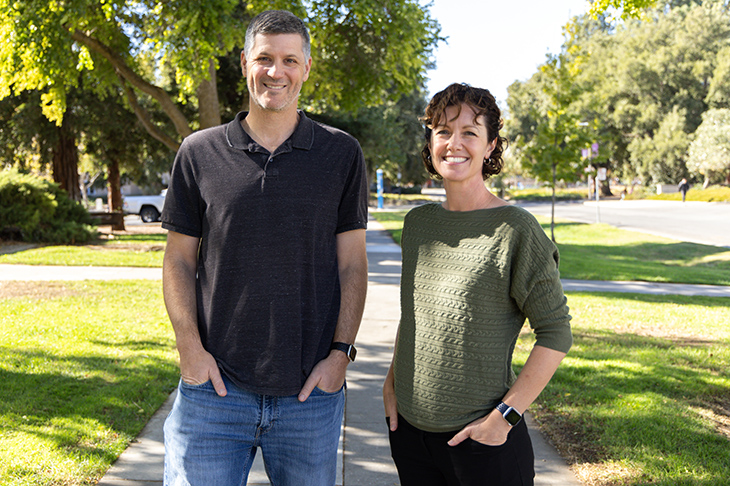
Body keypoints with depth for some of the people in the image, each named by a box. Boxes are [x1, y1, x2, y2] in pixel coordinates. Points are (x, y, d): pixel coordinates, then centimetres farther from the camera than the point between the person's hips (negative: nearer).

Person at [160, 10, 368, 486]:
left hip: (311, 391, 0)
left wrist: (341, 352, -5)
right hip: (214, 385, 0)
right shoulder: (199, 153, 3)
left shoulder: (342, 154, 3)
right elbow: (179, 259, 6)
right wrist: (190, 348, -5)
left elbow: (352, 264, 3)